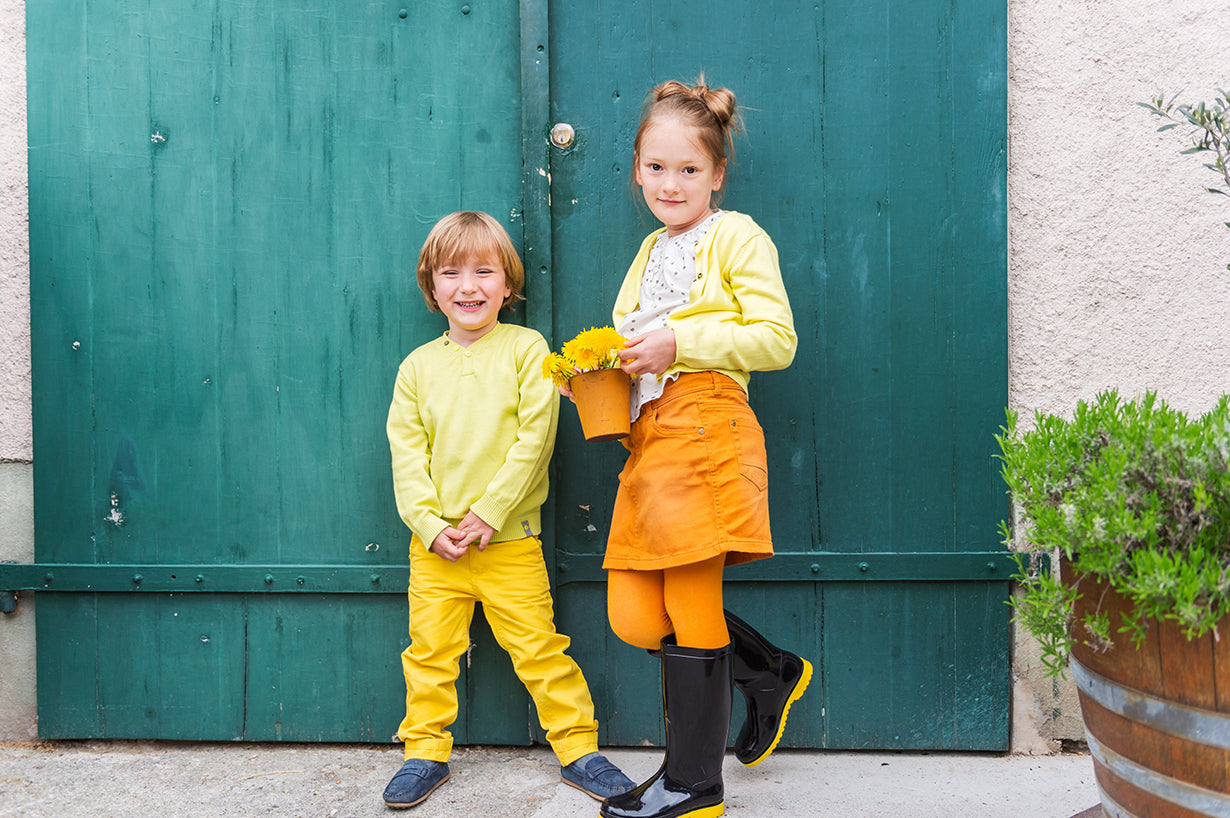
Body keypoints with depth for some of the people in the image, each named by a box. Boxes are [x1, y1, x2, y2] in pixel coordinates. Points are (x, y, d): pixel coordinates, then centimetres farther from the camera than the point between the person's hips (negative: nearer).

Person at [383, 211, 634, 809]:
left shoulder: (525, 349, -1)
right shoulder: (418, 366, 7)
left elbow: (535, 437, -8)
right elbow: (406, 455, 4)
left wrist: (489, 511, -13)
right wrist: (430, 524, -8)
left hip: (509, 539, -3)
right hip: (434, 542, 3)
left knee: (538, 647, 2)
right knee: (429, 650, 9)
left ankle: (577, 748, 16)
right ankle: (425, 752, 24)